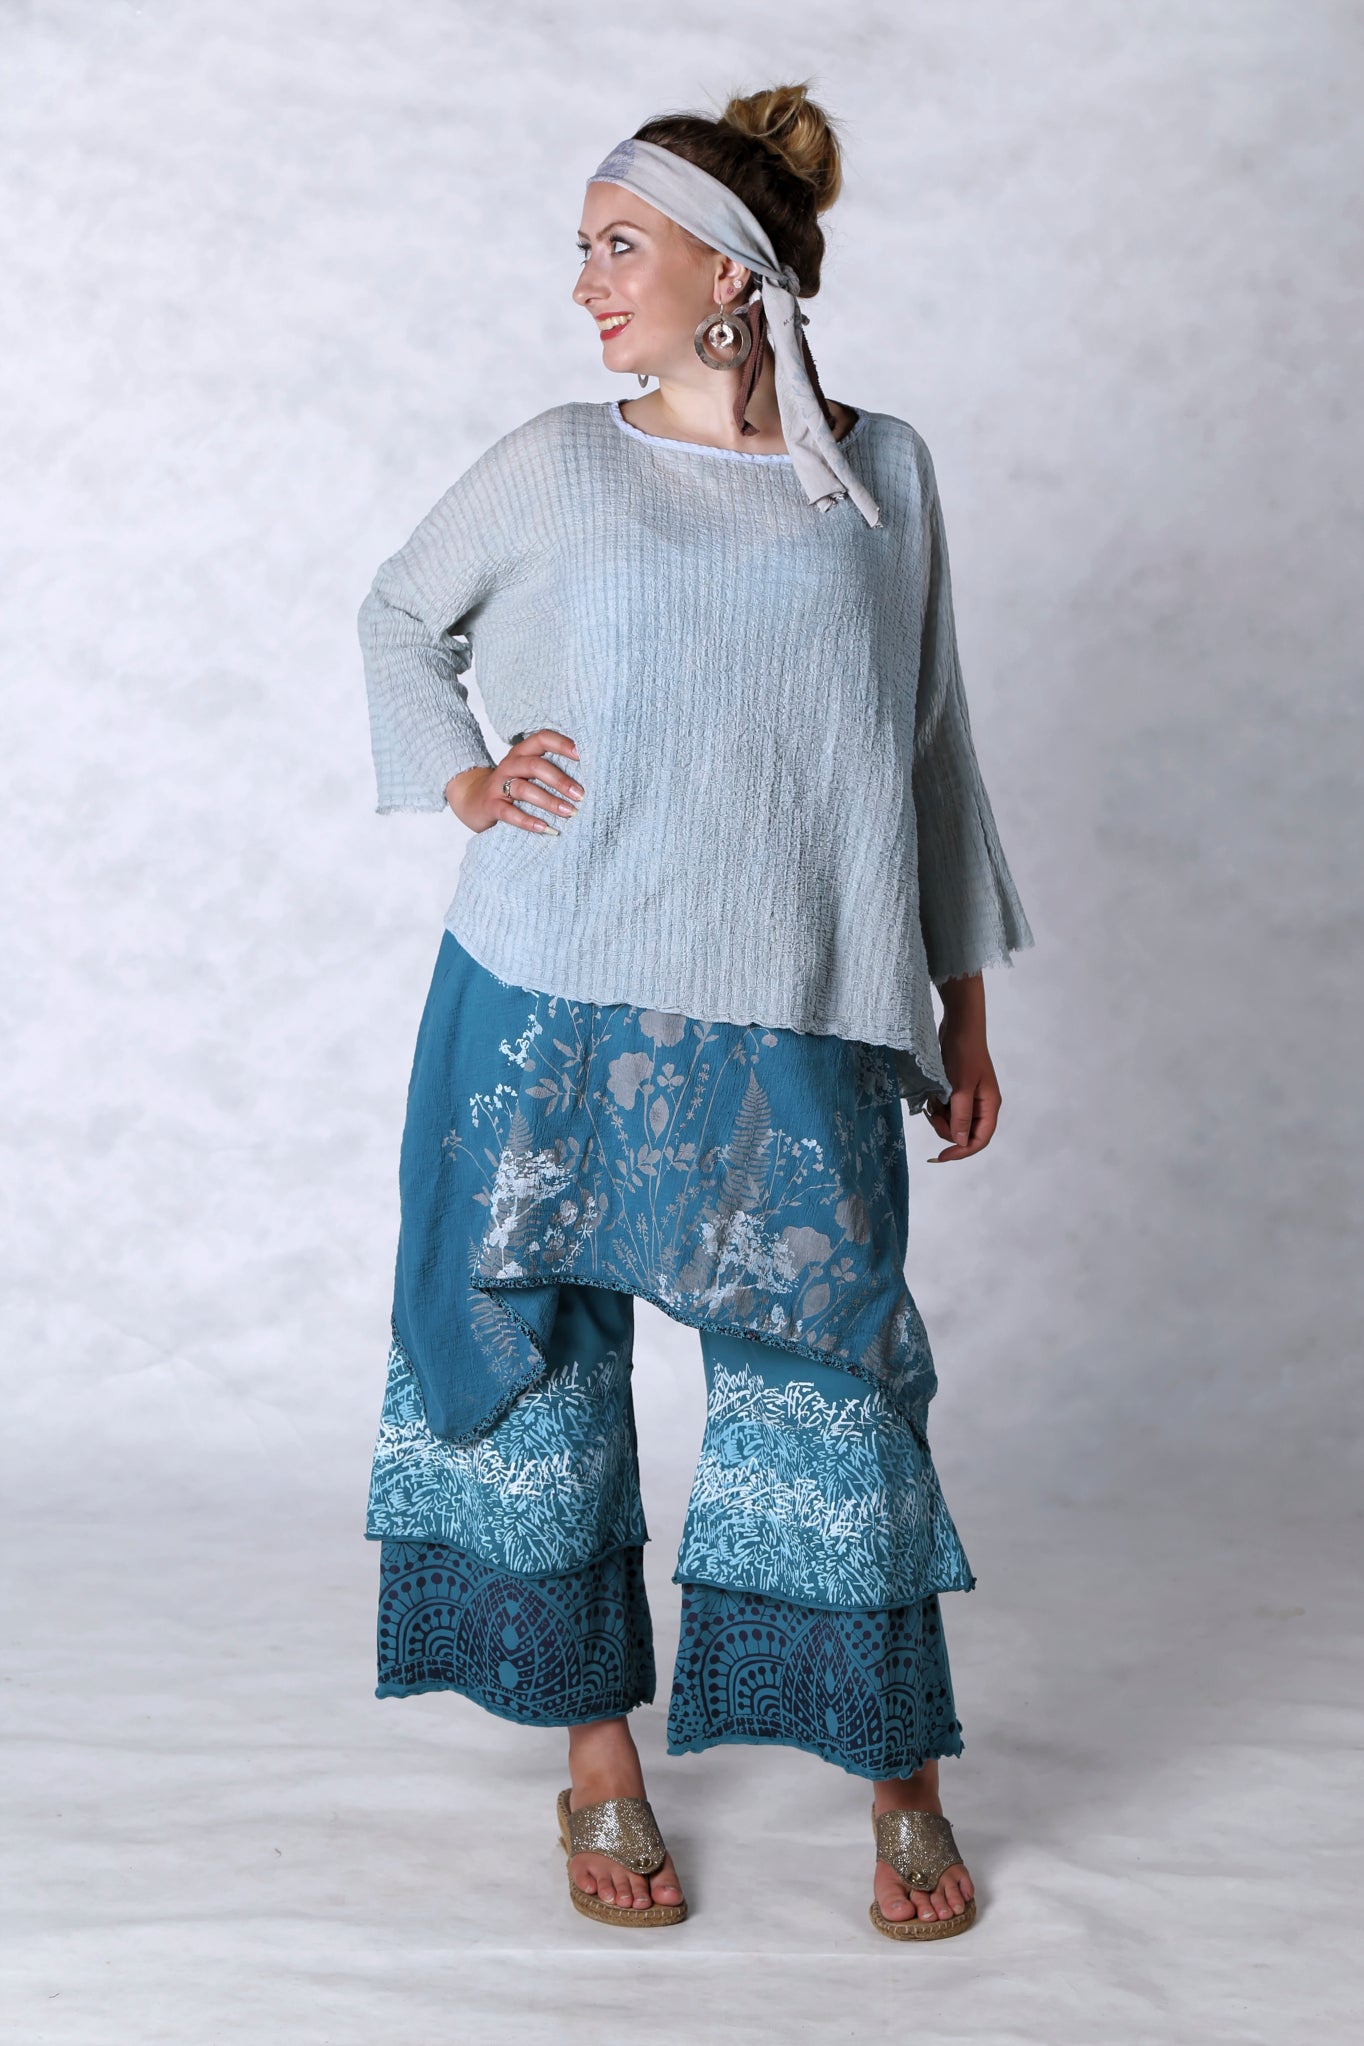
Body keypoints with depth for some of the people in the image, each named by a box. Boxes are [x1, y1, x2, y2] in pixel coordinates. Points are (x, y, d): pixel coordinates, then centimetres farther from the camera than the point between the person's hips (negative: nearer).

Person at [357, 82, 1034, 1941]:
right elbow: (399, 616, 21)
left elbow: (932, 745, 12)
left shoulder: (882, 474, 7)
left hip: (798, 1026, 0)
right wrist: (461, 782, 3)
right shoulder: (557, 466, 5)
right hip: (553, 1008, 1)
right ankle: (597, 1751, 23)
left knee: (826, 1365, 0)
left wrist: (965, 1004, 11)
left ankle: (904, 1781, 16)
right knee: (541, 1352, 6)